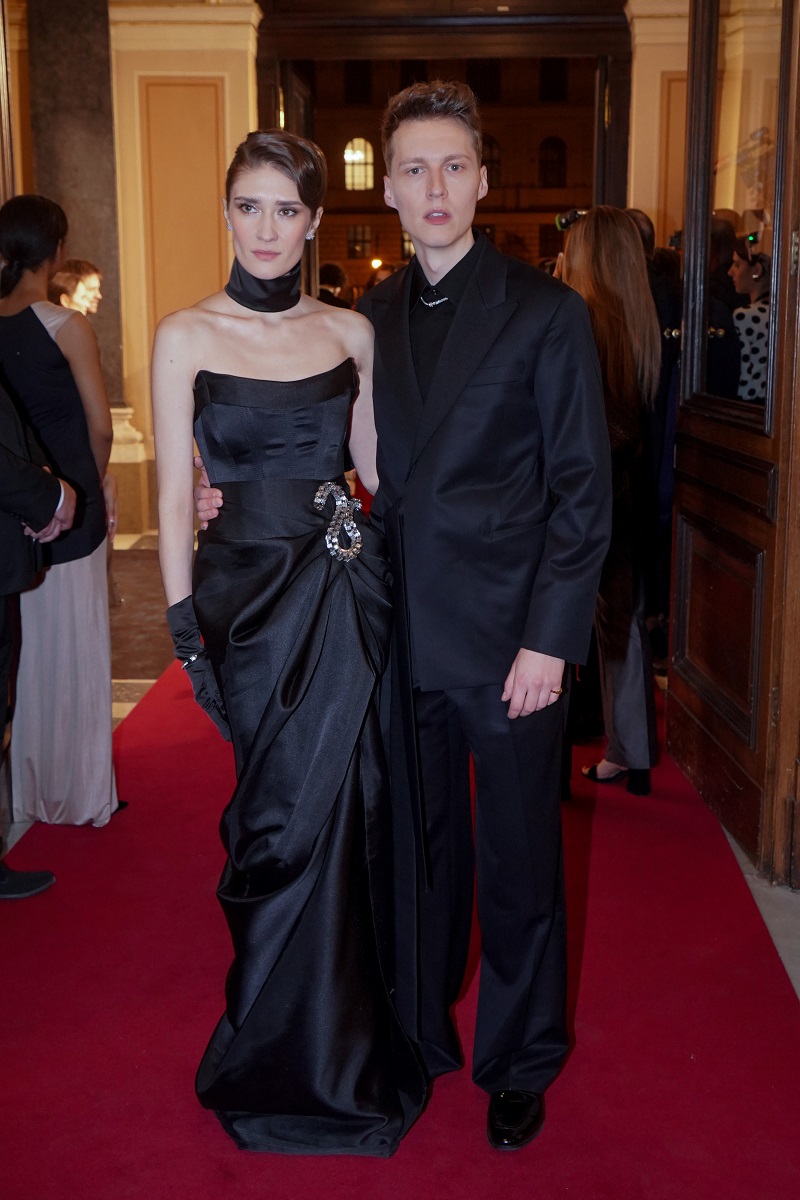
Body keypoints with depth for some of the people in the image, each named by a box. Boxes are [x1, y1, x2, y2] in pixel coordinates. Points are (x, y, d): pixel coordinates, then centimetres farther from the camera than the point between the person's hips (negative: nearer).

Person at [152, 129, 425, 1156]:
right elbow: (174, 494, -2)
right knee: (285, 821, 7)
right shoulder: (187, 336, -2)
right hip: (251, 593, -2)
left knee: (348, 813, 10)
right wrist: (185, 628, -4)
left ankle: (353, 1034, 35)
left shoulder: (351, 333, 6)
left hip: (351, 588, 3)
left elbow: (375, 464, 12)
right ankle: (291, 1062, 31)